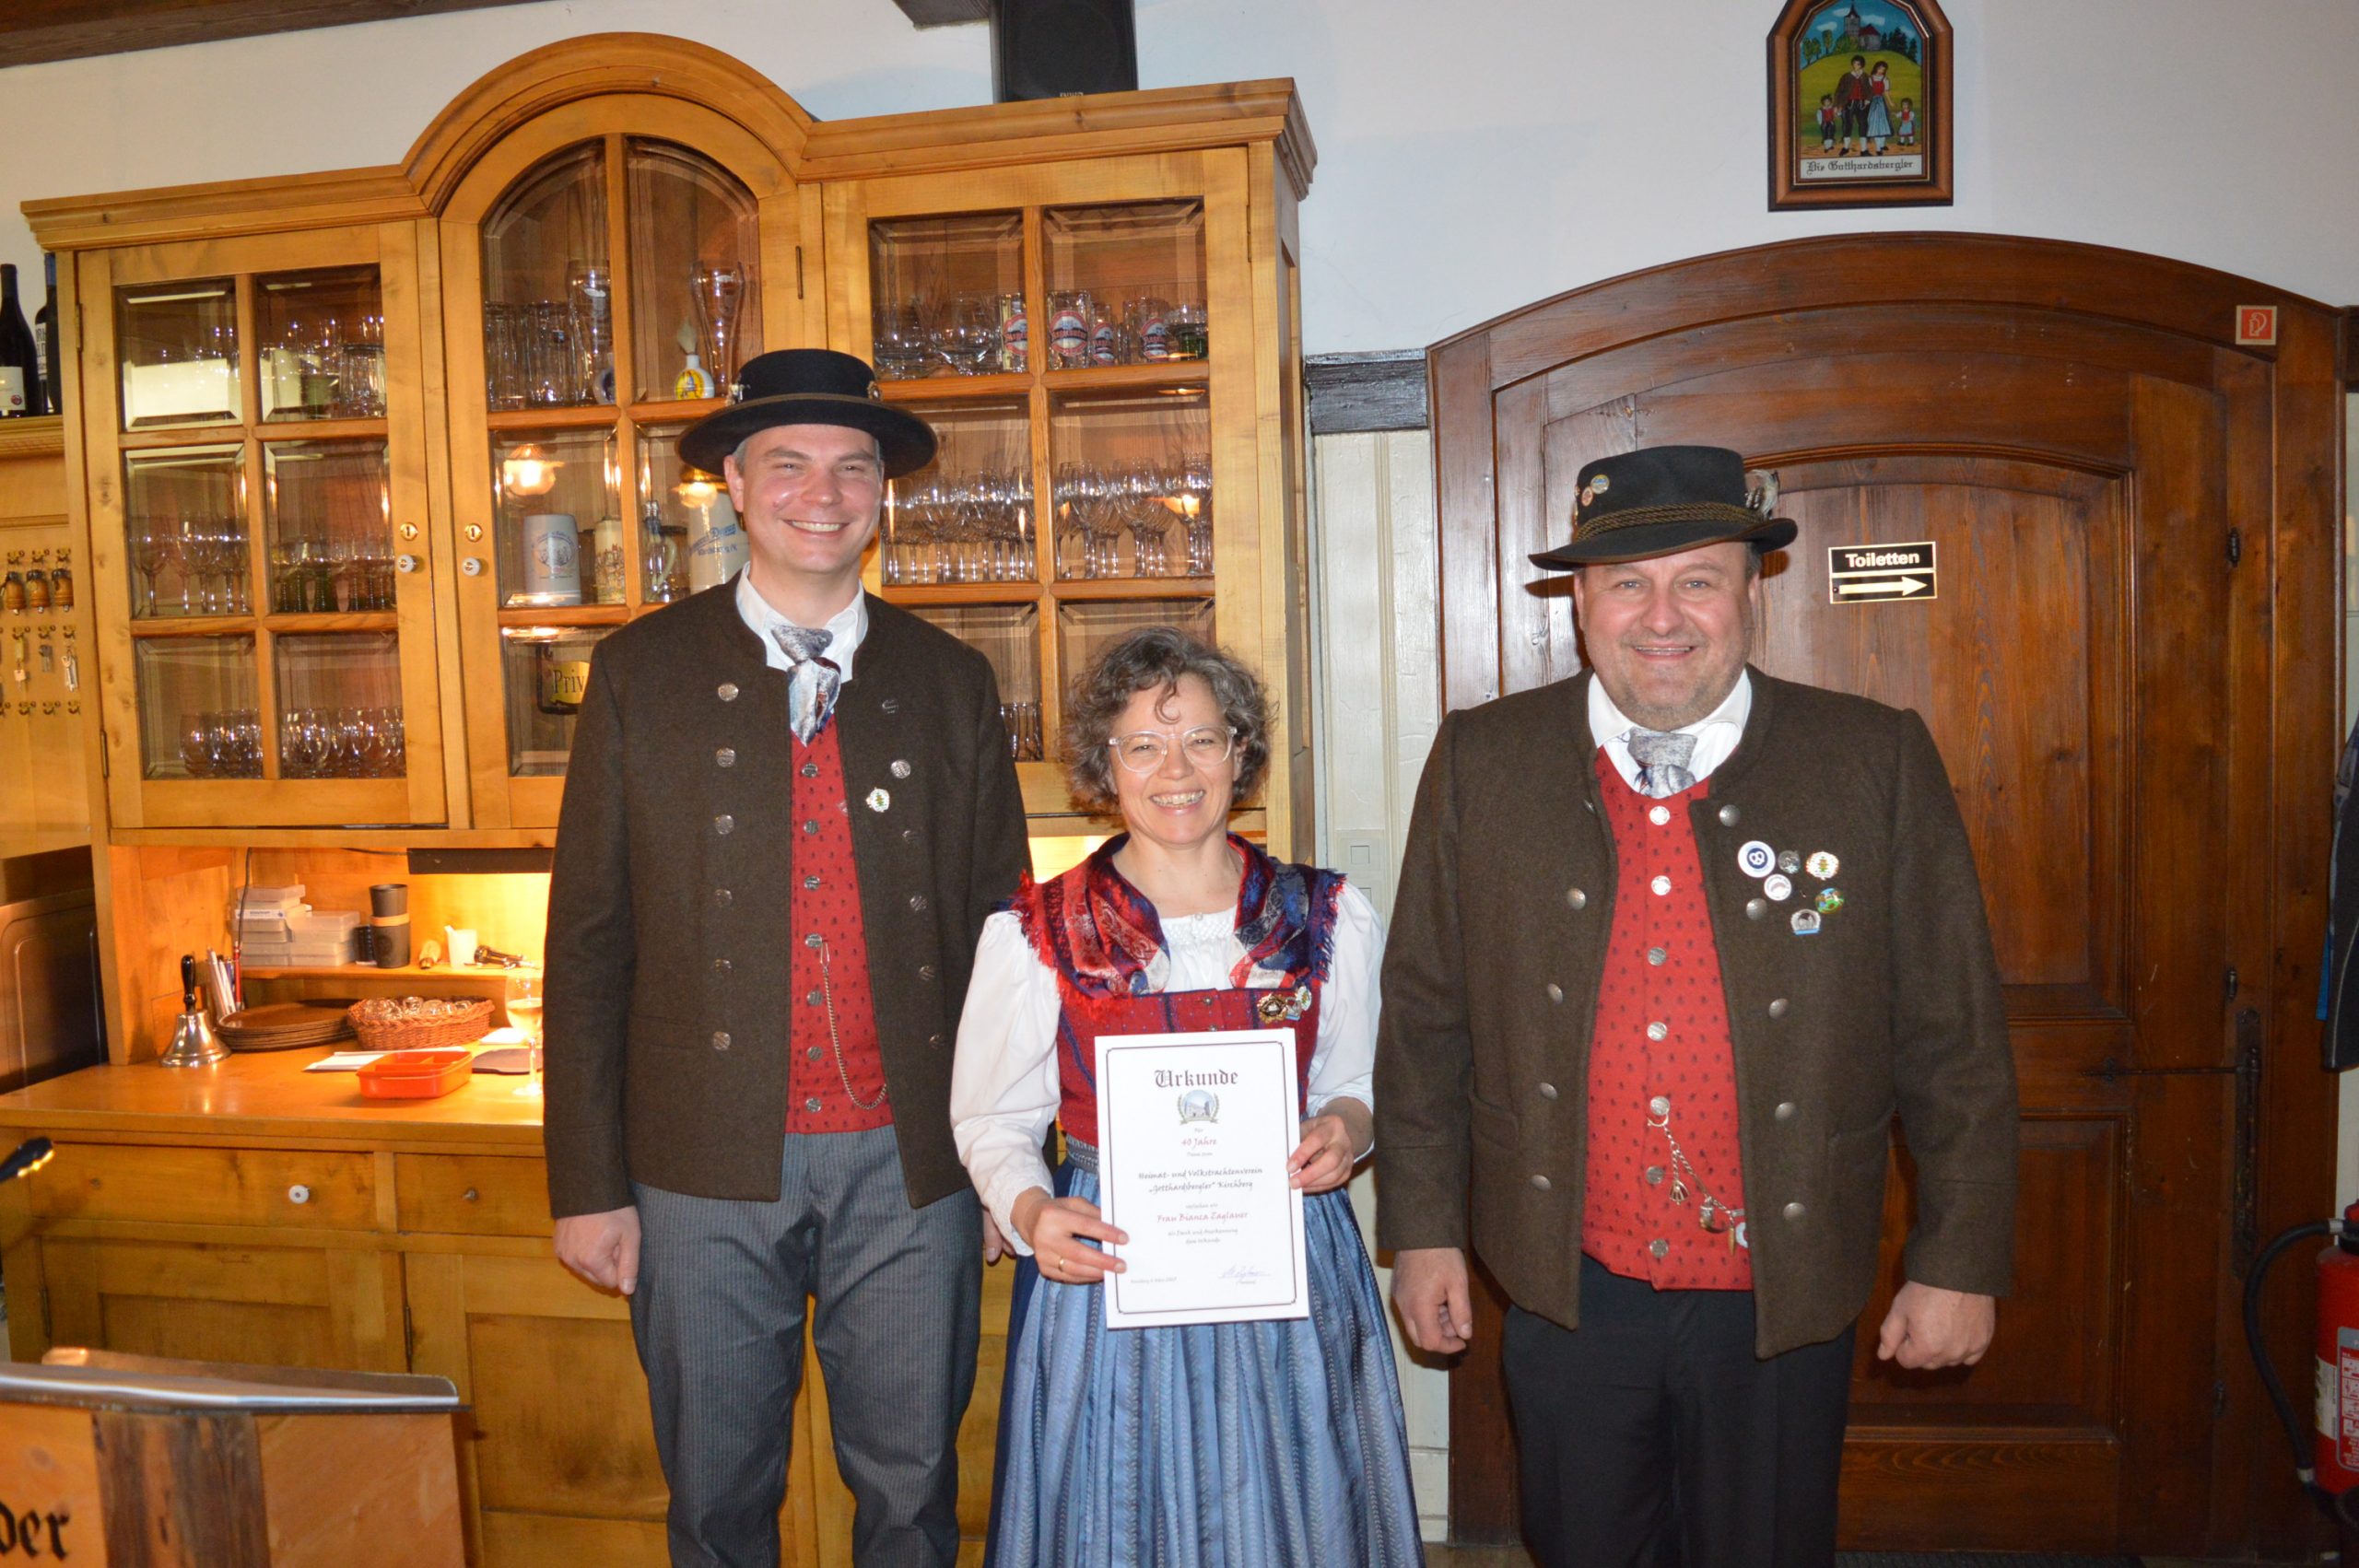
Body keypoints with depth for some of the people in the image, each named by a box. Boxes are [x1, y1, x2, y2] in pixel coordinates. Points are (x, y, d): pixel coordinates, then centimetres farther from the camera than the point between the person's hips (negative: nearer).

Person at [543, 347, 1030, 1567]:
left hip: (909, 1161, 1)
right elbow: (587, 941, 1)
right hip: (706, 1167, -1)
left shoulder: (952, 682, 5)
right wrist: (587, 1183, -2)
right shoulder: (643, 673, 1)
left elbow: (1000, 929, 7)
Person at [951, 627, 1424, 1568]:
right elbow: (992, 1120, 2)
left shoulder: (1328, 918, 0)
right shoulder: (1034, 934, -6)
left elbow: (1357, 1083, 11)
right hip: (1105, 1270, -1)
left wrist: (1348, 1128, -11)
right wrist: (1031, 1213, -17)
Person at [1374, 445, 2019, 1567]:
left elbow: (1953, 1038, -2)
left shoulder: (1879, 763, -6)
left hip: (1780, 1304, 0)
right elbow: (1424, 1016, 1)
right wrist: (1423, 1227, 2)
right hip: (1566, 1292, 1)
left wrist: (1960, 1260, 0)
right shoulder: (1481, 762, -4)